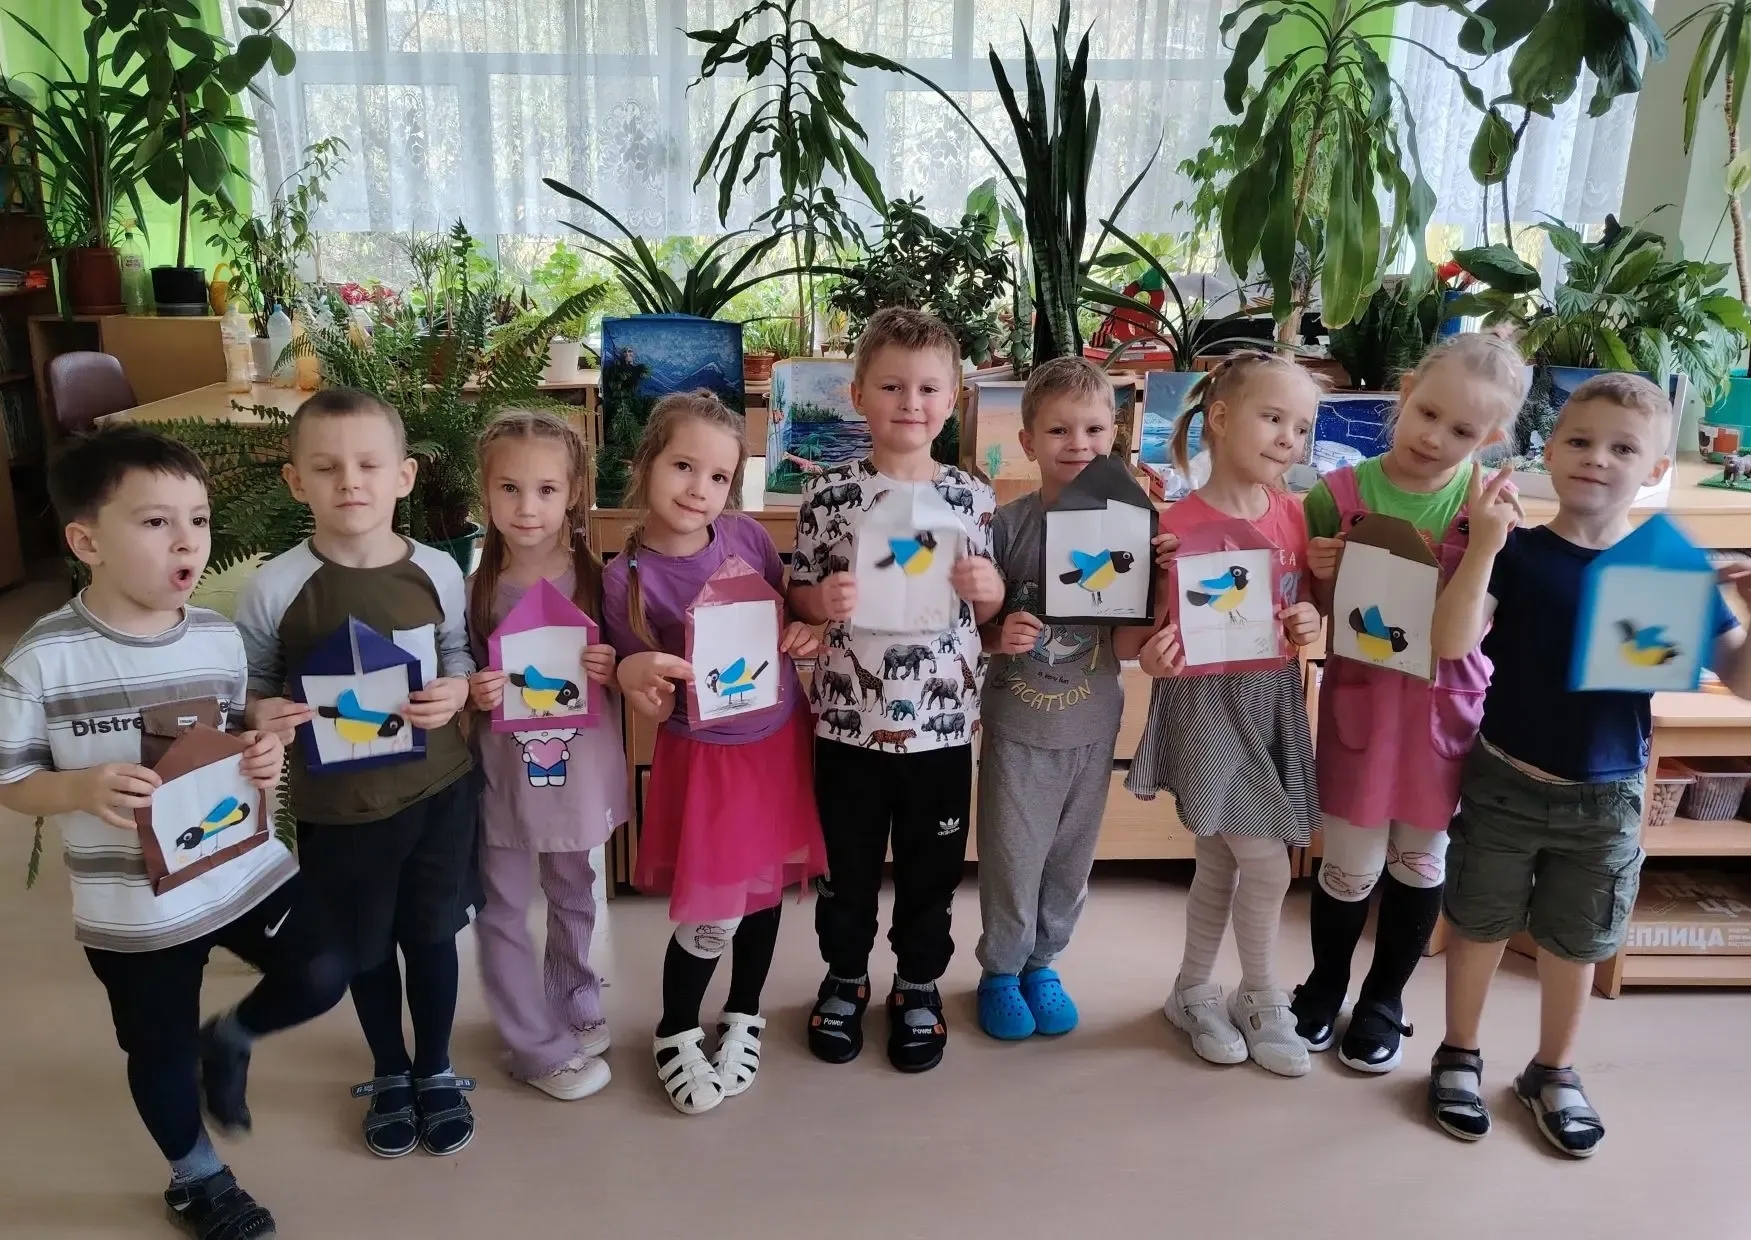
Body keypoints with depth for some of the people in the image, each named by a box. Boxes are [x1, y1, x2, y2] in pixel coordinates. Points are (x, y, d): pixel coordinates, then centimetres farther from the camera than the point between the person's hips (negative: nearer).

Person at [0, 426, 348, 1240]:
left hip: (246, 867, 3)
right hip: (131, 906, -2)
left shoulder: (220, 637, -5)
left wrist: (263, 757, -12)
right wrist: (83, 788, -28)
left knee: (321, 979, -2)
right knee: (160, 1050, 16)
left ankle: (229, 1040, 32)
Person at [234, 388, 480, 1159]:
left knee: (432, 935, 18)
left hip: (439, 789, 1)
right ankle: (389, 1076, 45)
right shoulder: (273, 589, -16)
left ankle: (436, 1071, 43)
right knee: (366, 949, 19)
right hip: (339, 805, -1)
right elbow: (249, 688, -4)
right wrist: (262, 716, -25)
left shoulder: (438, 572, -11)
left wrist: (456, 691, -16)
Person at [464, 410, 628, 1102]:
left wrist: (614, 670, -19)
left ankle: (574, 1006, 46)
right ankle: (538, 1047, 28)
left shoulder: (597, 579, -8)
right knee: (504, 913, 9)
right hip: (503, 775, -1)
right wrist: (472, 693, -20)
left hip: (580, 774, 1)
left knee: (574, 900, 21)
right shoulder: (473, 588, -10)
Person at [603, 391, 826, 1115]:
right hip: (705, 756, -4)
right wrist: (634, 675, -32)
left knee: (765, 888, 17)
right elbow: (653, 708, -11)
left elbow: (792, 609, 10)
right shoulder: (625, 578, -16)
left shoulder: (747, 537, -8)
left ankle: (743, 1017, 42)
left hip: (781, 737, 4)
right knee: (711, 916, 1)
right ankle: (675, 1036, 30)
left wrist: (806, 635, -11)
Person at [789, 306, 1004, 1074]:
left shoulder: (973, 498, -1)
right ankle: (844, 978, 39)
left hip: (941, 722, 1)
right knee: (847, 864, 16)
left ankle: (919, 985, 37)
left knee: (932, 868, 15)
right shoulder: (829, 495, -5)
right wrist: (821, 601, -20)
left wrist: (990, 590, -14)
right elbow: (797, 596, 1)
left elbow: (987, 613, 7)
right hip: (848, 719, -1)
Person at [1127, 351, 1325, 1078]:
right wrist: (1152, 656, -33)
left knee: (1222, 862, 16)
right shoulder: (1177, 525, -16)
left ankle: (1194, 991, 34)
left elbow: (1307, 605, 13)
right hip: (1210, 703, -6)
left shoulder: (1293, 515, 2)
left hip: (1275, 700, 6)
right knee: (1267, 864, -2)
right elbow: (1152, 624, -12)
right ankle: (1262, 1003, 23)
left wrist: (1311, 623, -8)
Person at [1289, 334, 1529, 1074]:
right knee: (1351, 864, 8)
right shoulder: (1338, 496, -10)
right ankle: (1324, 987, 36)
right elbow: (1324, 620, -1)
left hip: (1446, 706, 1)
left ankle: (1384, 1000, 39)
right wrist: (1324, 579, -21)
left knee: (1420, 858, 16)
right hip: (1361, 700, -1)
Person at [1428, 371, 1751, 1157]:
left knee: (1575, 944, 18)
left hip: (1606, 797, 2)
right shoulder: (1517, 553, -11)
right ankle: (1459, 1057, 36)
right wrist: (1482, 546, -36)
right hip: (1504, 784, -2)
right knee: (1480, 928, 14)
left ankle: (1553, 1072, 40)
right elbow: (1453, 644, -25)